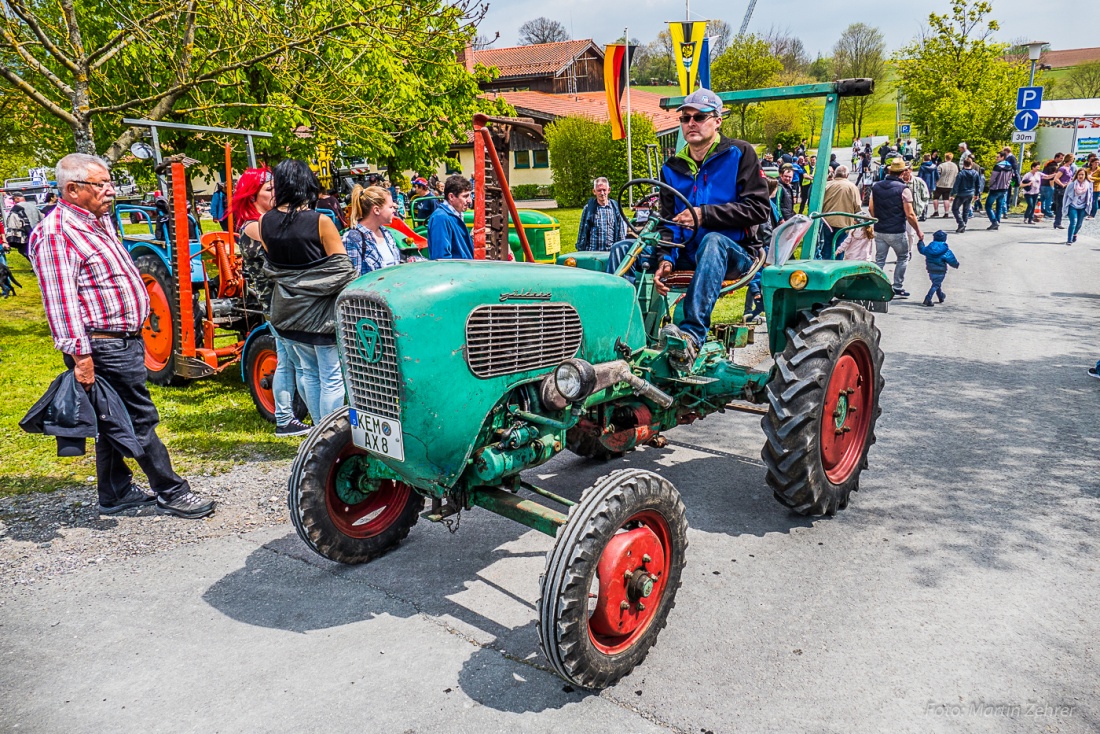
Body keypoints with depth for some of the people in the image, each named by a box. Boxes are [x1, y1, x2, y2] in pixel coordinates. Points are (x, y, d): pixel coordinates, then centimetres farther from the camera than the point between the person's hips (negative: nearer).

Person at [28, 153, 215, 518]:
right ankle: (171, 493, 8)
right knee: (141, 420, -2)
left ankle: (116, 493, 29)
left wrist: (136, 333, 25)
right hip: (103, 348, -10)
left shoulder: (101, 221, 14)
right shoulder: (57, 235, -16)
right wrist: (80, 355, -26)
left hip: (126, 340, 10)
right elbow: (60, 301, -22)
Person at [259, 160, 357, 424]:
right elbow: (342, 268, -12)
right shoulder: (321, 222, -16)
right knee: (331, 378, 3)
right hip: (322, 310, -5)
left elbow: (272, 262, 10)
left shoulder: (265, 222, -2)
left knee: (308, 372, 18)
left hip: (288, 310, 6)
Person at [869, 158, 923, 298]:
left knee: (879, 260, 11)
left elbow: (871, 209, 7)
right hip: (897, 232, -4)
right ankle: (897, 288, 11)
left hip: (879, 232, 4)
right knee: (903, 258, 14)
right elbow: (910, 215, -13)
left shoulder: (876, 187, 2)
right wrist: (918, 231, -2)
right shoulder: (903, 189, -13)